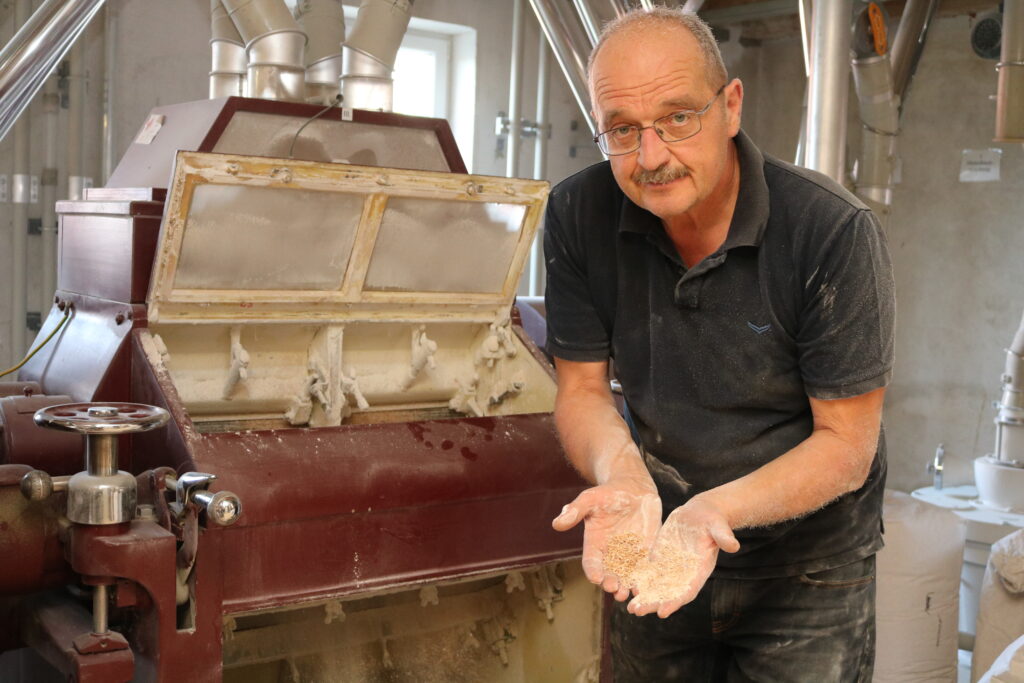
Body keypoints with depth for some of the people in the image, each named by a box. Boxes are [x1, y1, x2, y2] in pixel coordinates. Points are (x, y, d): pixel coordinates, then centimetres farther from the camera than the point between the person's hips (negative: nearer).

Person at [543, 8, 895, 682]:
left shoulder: (834, 232, -24)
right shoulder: (578, 215, -12)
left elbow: (846, 445, -19)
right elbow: (583, 387, -6)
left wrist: (717, 509, -36)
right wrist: (623, 479, -28)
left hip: (809, 565, -3)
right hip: (660, 552, 3)